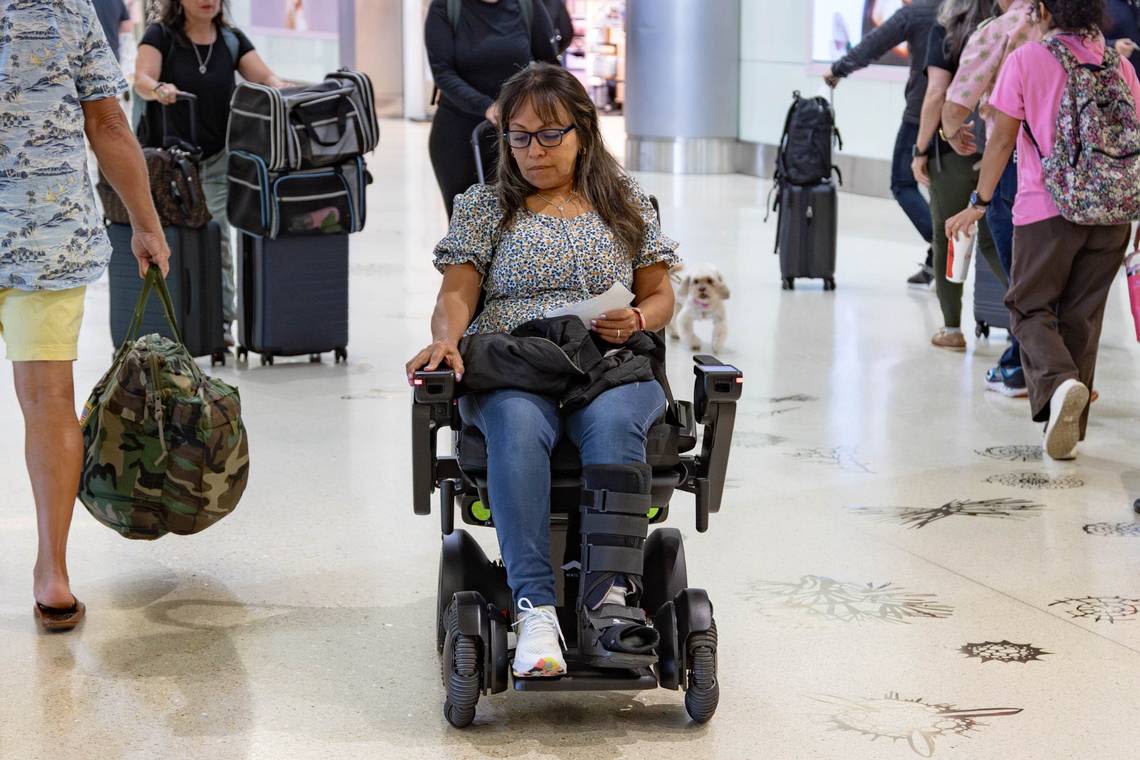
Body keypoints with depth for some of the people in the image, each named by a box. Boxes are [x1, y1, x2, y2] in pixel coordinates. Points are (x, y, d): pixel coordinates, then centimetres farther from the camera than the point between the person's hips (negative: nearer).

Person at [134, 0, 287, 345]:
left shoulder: (232, 40, 6)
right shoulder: (160, 36, -4)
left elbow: (266, 78, -3)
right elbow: (142, 79, -19)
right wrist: (158, 89, -42)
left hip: (217, 158, 2)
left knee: (218, 238, -7)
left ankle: (221, 321, -4)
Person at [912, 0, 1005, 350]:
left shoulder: (945, 32, -5)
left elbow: (937, 94, -12)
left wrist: (921, 151, -6)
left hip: (953, 150, -3)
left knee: (947, 239, 9)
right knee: (992, 240, 13)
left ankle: (952, 328, 12)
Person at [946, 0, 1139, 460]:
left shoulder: (1026, 60, -4)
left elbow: (1002, 138, -4)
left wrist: (980, 202, 1)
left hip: (1047, 212, -4)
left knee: (1031, 307, 9)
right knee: (1083, 317, 12)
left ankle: (1058, 382, -20)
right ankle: (1069, 431, 14)